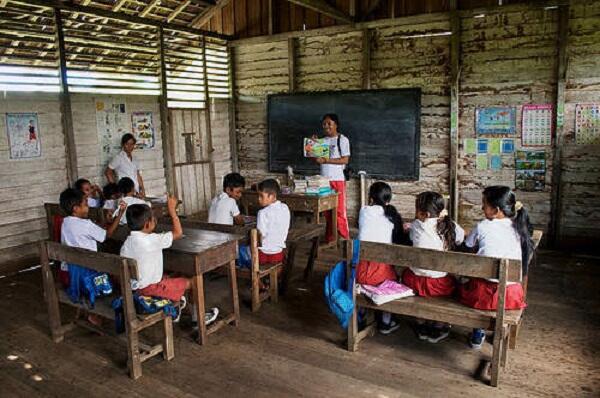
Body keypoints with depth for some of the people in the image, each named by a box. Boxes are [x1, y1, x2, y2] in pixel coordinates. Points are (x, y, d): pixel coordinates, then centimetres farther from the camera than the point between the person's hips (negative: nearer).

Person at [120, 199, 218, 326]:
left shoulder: (127, 243, -1)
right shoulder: (152, 240, -26)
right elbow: (178, 233, -19)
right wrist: (172, 210, -12)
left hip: (135, 287, 9)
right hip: (150, 288, -8)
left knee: (170, 279, 32)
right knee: (190, 282, 4)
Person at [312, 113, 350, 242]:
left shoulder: (342, 139, -3)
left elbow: (345, 160, -11)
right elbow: (317, 159, 15)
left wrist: (326, 160, -17)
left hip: (337, 179, -6)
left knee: (340, 210, -5)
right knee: (327, 210, 9)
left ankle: (344, 239, 3)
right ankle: (330, 238, 18)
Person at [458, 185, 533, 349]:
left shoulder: (482, 227, -4)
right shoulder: (519, 228, 4)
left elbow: (468, 245, 13)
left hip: (485, 293, -3)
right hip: (512, 295, 3)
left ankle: (478, 334, 33)